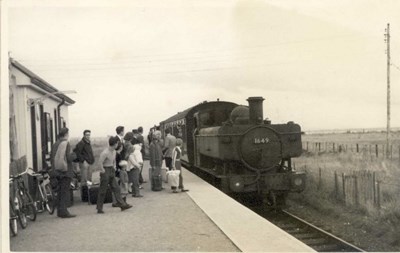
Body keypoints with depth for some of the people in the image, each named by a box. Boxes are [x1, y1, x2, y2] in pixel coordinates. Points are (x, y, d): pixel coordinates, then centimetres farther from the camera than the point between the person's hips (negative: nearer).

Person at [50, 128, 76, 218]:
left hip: (57, 171, 7)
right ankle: (63, 211, -5)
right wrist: (74, 155, 0)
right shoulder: (66, 143, -13)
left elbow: (51, 157, 11)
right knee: (65, 191, -4)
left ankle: (59, 211, 20)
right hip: (66, 171, -7)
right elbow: (69, 158, -19)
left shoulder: (55, 144, 8)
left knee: (60, 190, 14)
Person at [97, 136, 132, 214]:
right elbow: (100, 163, -22)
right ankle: (99, 208, 9)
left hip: (112, 172, 8)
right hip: (105, 172, -8)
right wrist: (103, 171, -16)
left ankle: (122, 204, 7)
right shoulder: (105, 153, -21)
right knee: (102, 191, 0)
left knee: (116, 188, 6)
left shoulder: (114, 151, 7)